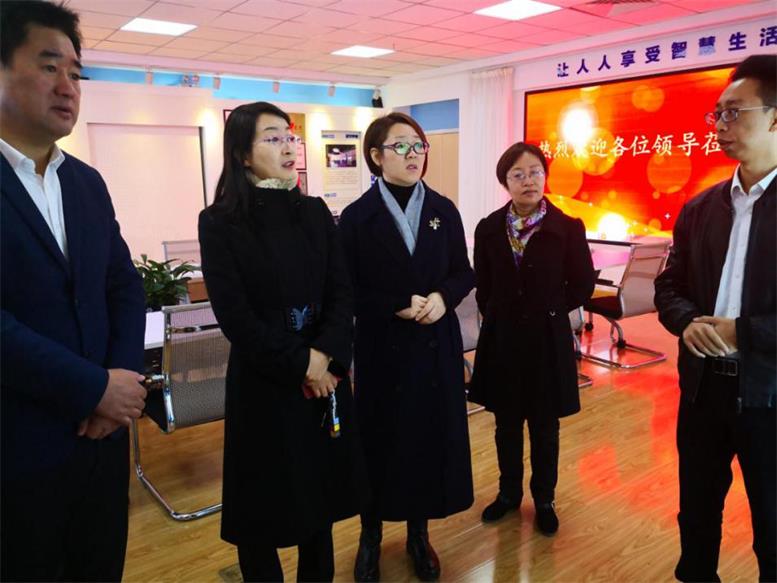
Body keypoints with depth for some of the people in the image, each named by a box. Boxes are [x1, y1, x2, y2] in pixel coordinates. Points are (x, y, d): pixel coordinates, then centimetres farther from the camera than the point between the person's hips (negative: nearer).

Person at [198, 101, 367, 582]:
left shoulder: (315, 212, 5)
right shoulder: (221, 222, -7)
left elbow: (342, 292, 0)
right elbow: (234, 315, -12)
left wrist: (325, 355, -14)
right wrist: (299, 361, -13)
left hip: (325, 374, 4)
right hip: (262, 379, -3)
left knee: (321, 486, 15)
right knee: (266, 495, 10)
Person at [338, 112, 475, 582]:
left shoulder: (444, 210, 4)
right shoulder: (357, 216, -5)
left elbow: (464, 273, 7)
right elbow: (348, 290, -7)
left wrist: (443, 297, -14)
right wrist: (398, 307, -19)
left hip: (437, 343, 3)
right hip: (381, 346, -2)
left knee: (432, 436, 10)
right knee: (380, 440, 7)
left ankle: (419, 533, 30)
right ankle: (371, 535, 28)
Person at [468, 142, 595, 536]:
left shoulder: (568, 228, -8)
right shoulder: (488, 229, -1)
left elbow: (582, 285, -1)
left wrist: (549, 310, -1)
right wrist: (497, 315, 3)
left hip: (547, 339, -2)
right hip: (501, 339, 2)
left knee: (545, 426, 13)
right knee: (506, 424, 15)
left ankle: (544, 499, 32)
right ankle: (509, 492, 35)